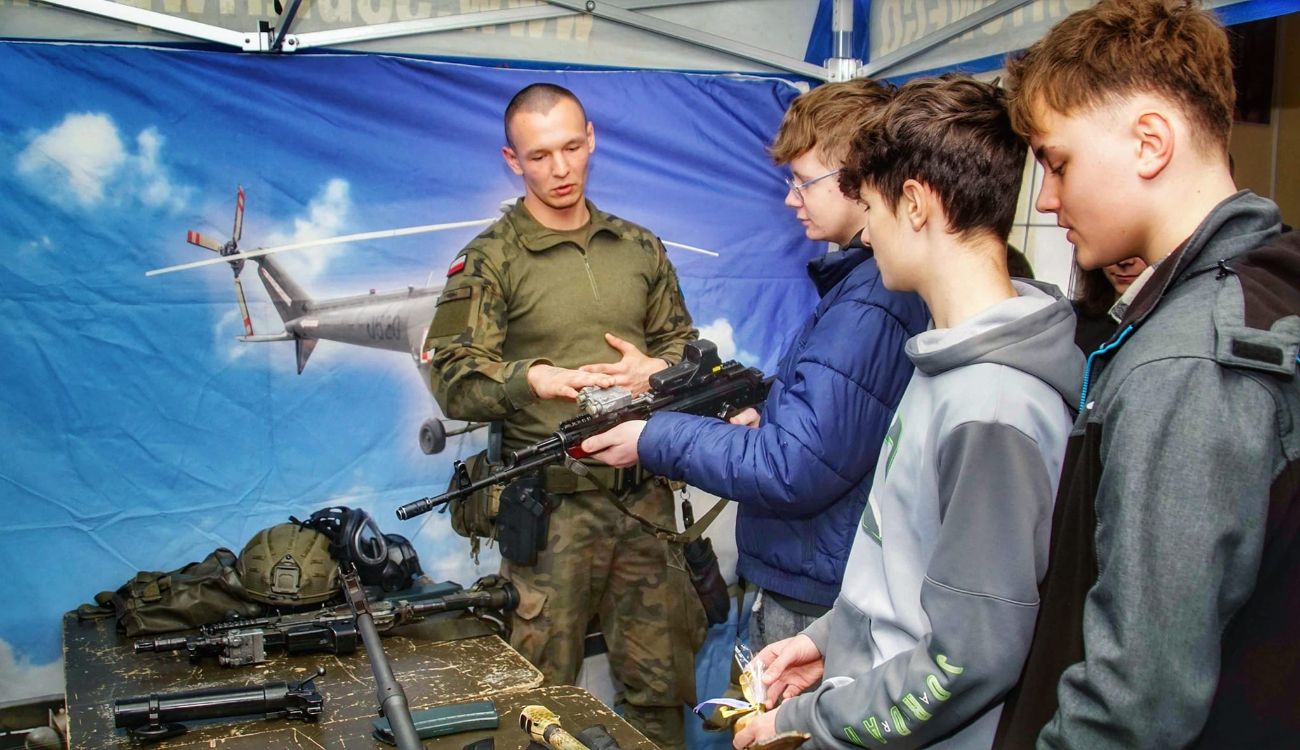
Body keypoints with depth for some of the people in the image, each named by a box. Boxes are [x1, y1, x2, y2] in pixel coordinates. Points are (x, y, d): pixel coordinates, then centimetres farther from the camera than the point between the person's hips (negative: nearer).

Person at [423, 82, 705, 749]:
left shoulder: (640, 248, 13)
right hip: (551, 504, -3)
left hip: (646, 494, 4)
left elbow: (684, 343, 20)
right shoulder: (489, 260, 0)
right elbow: (453, 380, -7)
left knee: (659, 686, 11)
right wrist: (530, 379, -25)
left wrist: (655, 369, -3)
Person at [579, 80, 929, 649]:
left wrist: (657, 441, -17)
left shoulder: (867, 304, -25)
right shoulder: (867, 278, 9)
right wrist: (766, 419, 4)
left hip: (815, 605, -9)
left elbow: (794, 471, -27)